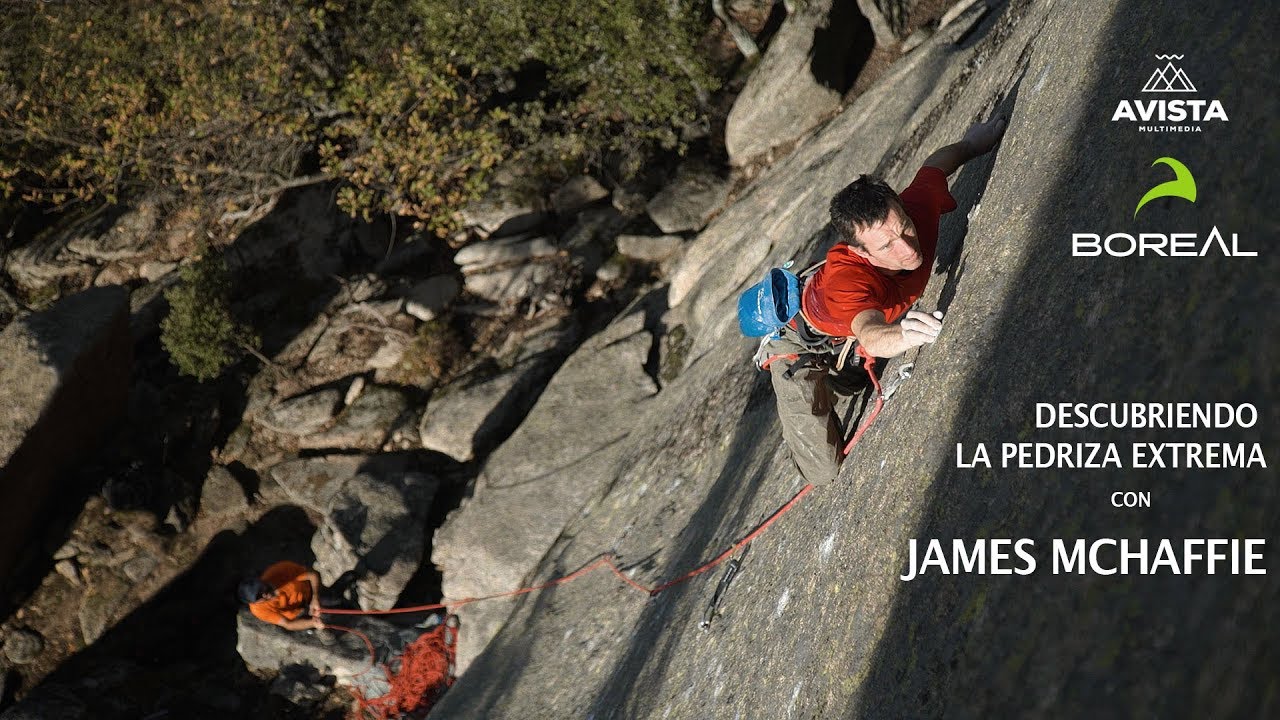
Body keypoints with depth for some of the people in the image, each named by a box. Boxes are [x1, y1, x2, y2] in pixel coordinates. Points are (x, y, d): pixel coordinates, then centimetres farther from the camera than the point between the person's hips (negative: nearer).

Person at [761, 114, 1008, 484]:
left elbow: (937, 162, -11)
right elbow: (871, 337, -69)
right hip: (807, 342, -6)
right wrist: (905, 335, -90)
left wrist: (974, 142, 6)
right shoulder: (845, 280, -50)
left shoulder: (919, 206, -33)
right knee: (826, 470, -2)